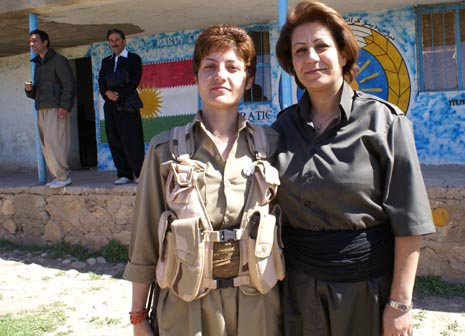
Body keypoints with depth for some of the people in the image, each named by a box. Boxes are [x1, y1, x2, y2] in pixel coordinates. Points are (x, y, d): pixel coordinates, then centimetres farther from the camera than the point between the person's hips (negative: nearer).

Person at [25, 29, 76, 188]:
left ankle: (63, 176, -9)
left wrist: (64, 106, -18)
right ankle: (57, 176, 9)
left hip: (56, 108, -8)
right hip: (41, 109, 8)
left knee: (53, 142, -14)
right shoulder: (38, 64, 23)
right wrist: (29, 89, 4)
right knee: (46, 144, 5)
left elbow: (69, 85, -9)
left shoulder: (58, 60, -1)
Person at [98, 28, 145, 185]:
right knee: (115, 141, 2)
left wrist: (119, 95, -14)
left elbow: (134, 81, -7)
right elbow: (101, 82, 10)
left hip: (127, 105, -5)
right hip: (111, 106, 5)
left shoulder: (134, 59, 5)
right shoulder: (106, 61, 20)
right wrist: (107, 93, -11)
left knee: (132, 140, -8)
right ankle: (124, 174, 7)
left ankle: (139, 173, -3)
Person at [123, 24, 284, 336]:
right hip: (187, 308, -1)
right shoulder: (165, 149, -3)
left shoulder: (269, 143, 0)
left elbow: (287, 225, 5)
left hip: (258, 307, 1)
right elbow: (145, 237, 1)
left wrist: (289, 305, 6)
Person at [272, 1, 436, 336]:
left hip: (369, 283, -2)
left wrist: (400, 302, -11)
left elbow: (408, 221, -9)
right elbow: (275, 211, 9)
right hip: (301, 287, 3)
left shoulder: (383, 120, -7)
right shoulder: (283, 127, 3)